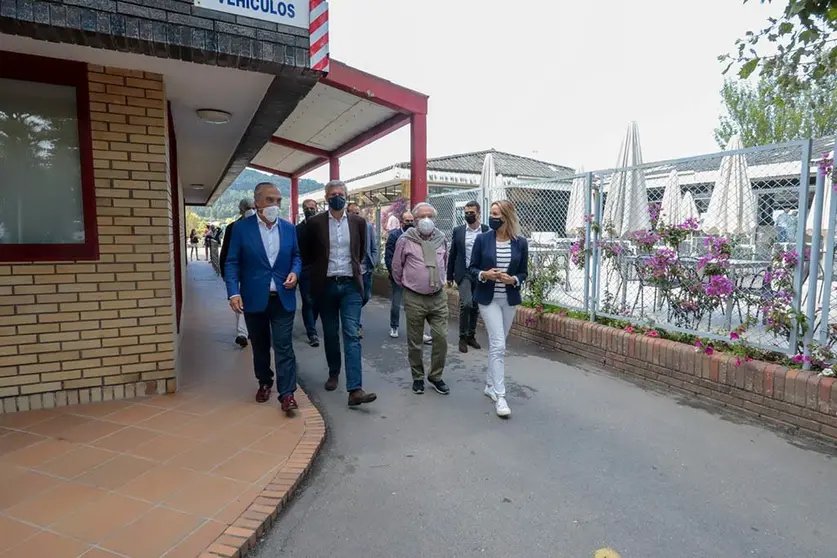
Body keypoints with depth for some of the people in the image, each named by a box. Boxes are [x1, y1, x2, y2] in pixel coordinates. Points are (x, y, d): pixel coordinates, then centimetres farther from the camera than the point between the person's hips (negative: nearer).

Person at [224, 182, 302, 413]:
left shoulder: (289, 228, 4)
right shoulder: (241, 228, -4)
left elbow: (296, 256, 13)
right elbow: (232, 263, -4)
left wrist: (295, 272, -9)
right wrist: (233, 292, -15)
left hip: (283, 298, 1)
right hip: (254, 298, 0)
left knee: (284, 345, -2)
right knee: (260, 345, 15)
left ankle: (287, 393, 3)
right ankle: (264, 382, 36)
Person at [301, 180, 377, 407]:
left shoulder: (358, 222, 3)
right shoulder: (315, 223, -2)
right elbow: (308, 253, 10)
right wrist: (322, 268, 13)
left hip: (350, 285, 0)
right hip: (325, 286, 0)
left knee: (352, 335, -7)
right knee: (330, 333, 13)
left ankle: (355, 390, -10)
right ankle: (333, 373, 35)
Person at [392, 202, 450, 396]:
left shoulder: (442, 239, 5)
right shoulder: (405, 240, -7)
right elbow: (396, 268, 4)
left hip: (438, 297, 3)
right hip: (414, 299, -3)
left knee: (441, 339, 2)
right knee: (414, 342, 8)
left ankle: (436, 376, 21)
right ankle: (418, 377, 27)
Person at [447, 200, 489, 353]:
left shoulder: (487, 231, 0)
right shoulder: (458, 231, 2)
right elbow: (452, 254, 6)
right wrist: (449, 275, 6)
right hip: (464, 273, -1)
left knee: (475, 306, 10)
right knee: (466, 304, -15)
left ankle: (471, 336, 25)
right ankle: (462, 337, 1)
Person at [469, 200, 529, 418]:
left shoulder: (520, 242, -1)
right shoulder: (482, 239, -5)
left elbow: (524, 272, 5)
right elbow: (472, 268, 1)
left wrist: (513, 279, -15)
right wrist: (484, 274, -19)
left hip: (510, 300, 3)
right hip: (488, 298, -3)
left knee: (496, 344, 14)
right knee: (498, 345, -10)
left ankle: (490, 384, 31)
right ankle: (500, 395, -3)